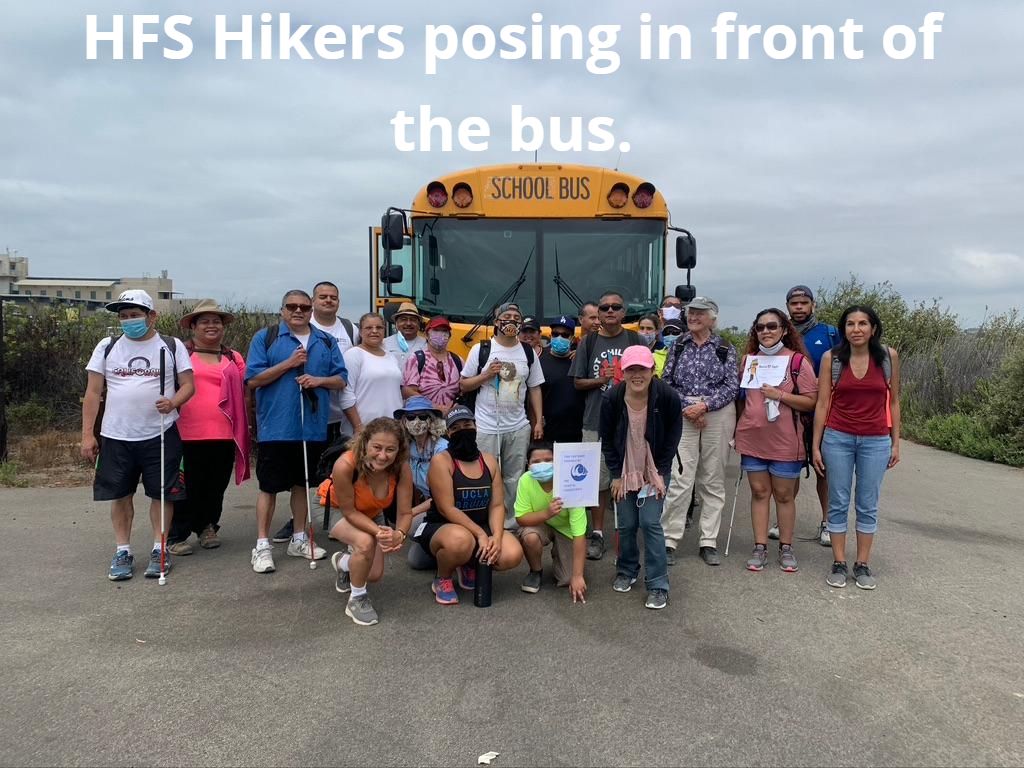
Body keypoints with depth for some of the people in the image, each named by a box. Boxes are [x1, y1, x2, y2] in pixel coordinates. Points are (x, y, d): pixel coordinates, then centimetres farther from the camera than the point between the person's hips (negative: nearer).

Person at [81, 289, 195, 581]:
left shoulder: (172, 346, 3)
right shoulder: (107, 347, 6)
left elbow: (188, 385, 2)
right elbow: (93, 393, 6)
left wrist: (173, 402, -20)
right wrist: (88, 434, 1)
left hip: (160, 435, -1)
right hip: (116, 436, 2)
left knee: (161, 494, 3)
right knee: (120, 494, 7)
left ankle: (159, 549, 16)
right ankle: (123, 552, 19)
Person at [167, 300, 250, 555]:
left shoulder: (234, 359, 15)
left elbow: (244, 391, 18)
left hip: (224, 436, 4)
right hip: (189, 435, -3)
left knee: (216, 487, 12)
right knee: (187, 487, 3)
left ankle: (207, 527, 30)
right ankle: (176, 536, 14)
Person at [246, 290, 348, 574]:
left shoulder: (327, 342, 10)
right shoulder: (265, 337, 0)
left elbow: (341, 380, 9)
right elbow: (253, 380, -7)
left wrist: (319, 380, -11)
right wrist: (288, 364, -15)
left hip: (313, 428, 4)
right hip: (275, 428, -4)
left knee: (302, 483, 15)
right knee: (269, 486, 1)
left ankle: (299, 539, 27)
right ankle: (262, 546, 10)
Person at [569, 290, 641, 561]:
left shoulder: (635, 340, 6)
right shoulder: (589, 342, 7)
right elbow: (578, 382, 8)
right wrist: (599, 380, -9)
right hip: (596, 421, 1)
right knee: (598, 478, 3)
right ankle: (597, 534, 14)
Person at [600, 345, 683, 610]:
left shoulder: (667, 396, -19)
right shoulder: (612, 399, -15)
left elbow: (673, 435, -6)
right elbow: (607, 440, -2)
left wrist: (661, 472, -8)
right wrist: (616, 474, -4)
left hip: (654, 471, -2)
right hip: (624, 471, 2)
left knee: (650, 523, -9)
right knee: (626, 525, 7)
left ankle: (658, 585, 2)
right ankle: (626, 571, 31)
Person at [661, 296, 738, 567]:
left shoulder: (726, 349, 6)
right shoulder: (677, 346, 9)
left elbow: (732, 386, -2)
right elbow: (666, 382, 3)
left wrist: (704, 405, -14)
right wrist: (687, 406, -10)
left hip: (718, 415, 0)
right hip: (683, 415, 0)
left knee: (713, 480, 6)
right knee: (679, 479, -7)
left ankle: (709, 542, 15)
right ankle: (669, 540, 1)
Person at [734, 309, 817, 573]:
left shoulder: (798, 361, -6)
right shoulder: (748, 360, 7)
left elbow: (811, 401, -8)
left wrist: (780, 395, -20)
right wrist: (738, 429, 13)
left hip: (785, 441, -3)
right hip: (752, 438, 3)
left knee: (784, 495, 8)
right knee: (759, 492, 8)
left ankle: (786, 547, 20)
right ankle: (760, 547, 14)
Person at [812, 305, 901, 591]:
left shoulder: (888, 356, -1)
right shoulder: (831, 358, -3)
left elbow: (893, 402, 6)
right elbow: (822, 403, 0)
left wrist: (896, 442, 5)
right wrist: (816, 445, 0)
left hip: (876, 441, 1)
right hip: (838, 438, 0)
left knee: (868, 505, 8)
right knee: (838, 503, 5)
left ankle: (862, 565, 19)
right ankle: (839, 564, 15)